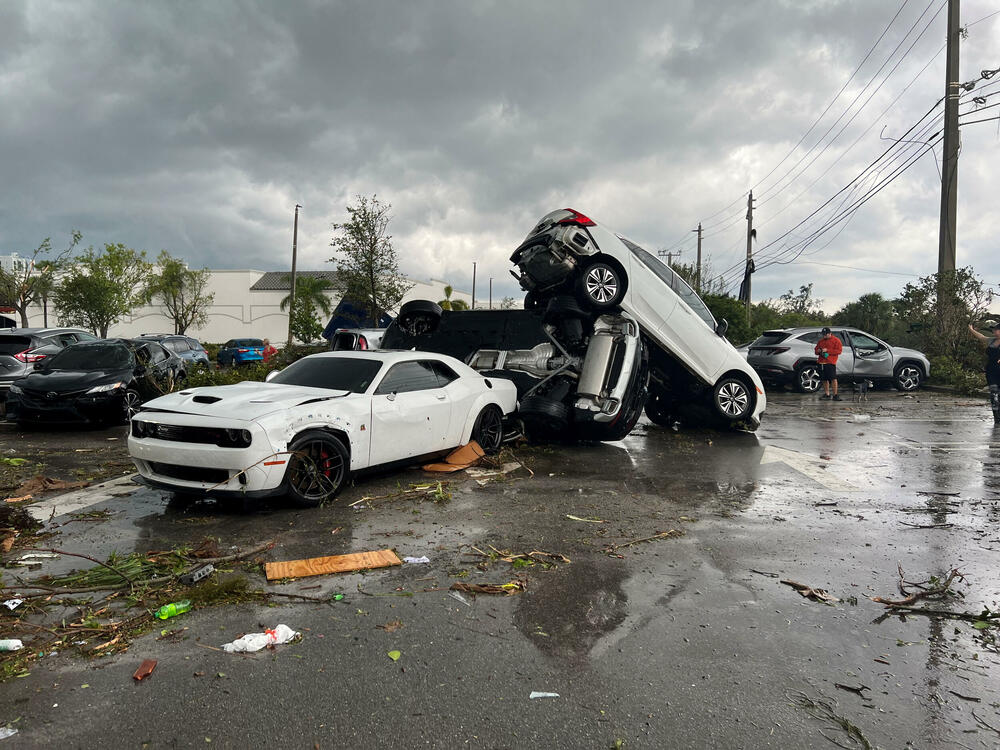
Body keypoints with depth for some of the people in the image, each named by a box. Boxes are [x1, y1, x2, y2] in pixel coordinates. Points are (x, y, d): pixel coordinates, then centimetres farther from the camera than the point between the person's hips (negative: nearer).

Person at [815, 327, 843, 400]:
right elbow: (816, 351, 26)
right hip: (821, 362, 6)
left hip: (831, 362, -6)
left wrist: (827, 350, -14)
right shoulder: (820, 341, 20)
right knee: (824, 379, 7)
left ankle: (835, 394, -10)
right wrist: (818, 351, 1)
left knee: (833, 378, -11)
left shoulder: (836, 340, 2)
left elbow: (839, 351, -8)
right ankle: (826, 394, 15)